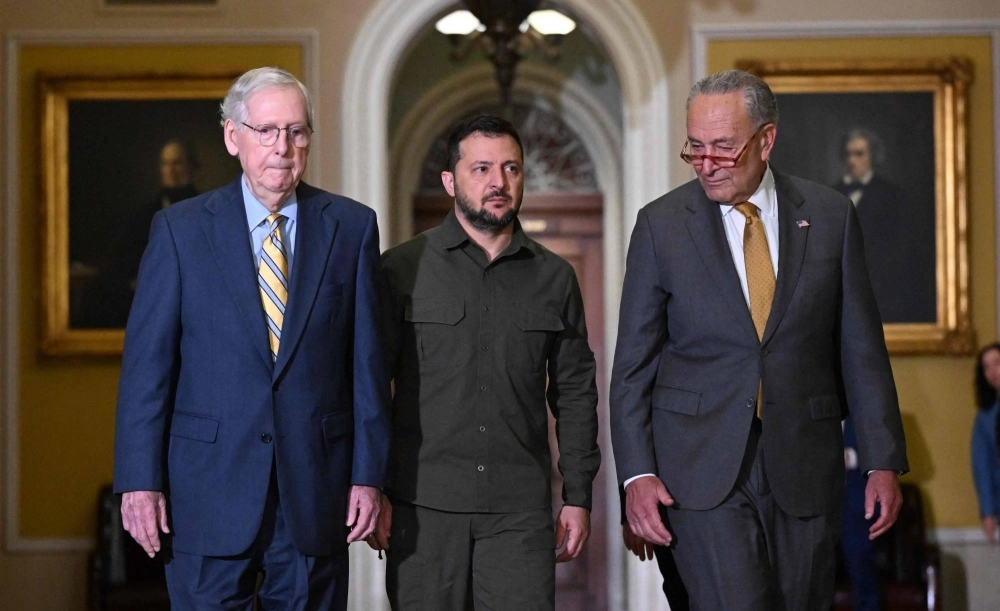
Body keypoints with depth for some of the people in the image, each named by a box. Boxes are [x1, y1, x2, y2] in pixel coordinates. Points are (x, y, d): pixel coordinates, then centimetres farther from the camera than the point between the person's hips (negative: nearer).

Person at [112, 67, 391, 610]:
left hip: (316, 487, 1)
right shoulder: (179, 229, 2)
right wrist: (139, 480, -7)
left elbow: (368, 360, 4)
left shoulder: (351, 227, 5)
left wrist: (368, 474, -1)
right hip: (210, 488, -1)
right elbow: (147, 362, -1)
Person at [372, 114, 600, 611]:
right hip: (423, 504, -1)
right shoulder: (401, 271, 2)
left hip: (520, 509, 1)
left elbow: (575, 392, 12)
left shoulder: (554, 278, 9)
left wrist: (578, 496, 8)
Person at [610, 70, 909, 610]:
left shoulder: (830, 215, 5)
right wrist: (636, 473, -6)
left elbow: (861, 349, 7)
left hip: (804, 463, 2)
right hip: (704, 465, -2)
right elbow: (633, 362, 3)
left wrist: (883, 462, 2)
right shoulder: (661, 224, 2)